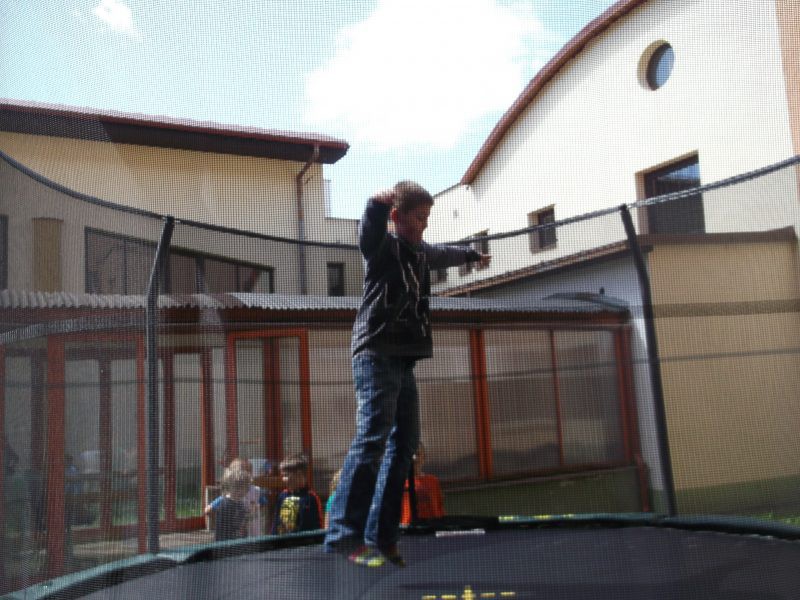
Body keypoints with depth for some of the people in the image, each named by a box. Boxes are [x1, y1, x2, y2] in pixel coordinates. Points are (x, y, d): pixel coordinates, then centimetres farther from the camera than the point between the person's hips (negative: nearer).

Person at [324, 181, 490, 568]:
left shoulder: (421, 252, 21)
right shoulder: (382, 245, -4)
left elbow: (446, 253, 43)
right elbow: (369, 229, -28)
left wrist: (474, 255, 63)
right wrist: (378, 202, -50)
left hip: (404, 358, 9)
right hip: (376, 354, -9)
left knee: (404, 442, 5)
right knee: (372, 437, -19)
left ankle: (381, 535, 10)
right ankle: (346, 536, -19)